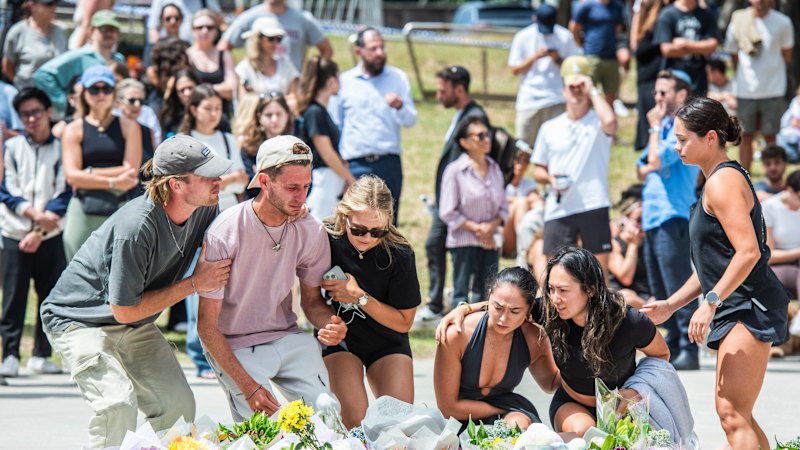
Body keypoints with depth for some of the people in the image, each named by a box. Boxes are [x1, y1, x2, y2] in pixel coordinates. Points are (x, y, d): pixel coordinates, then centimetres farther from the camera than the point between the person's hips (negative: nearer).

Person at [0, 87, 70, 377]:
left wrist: (39, 232, -10)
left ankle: (41, 354, 11)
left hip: (50, 236, 0)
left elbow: (63, 195, -1)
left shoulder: (60, 149, 4)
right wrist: (35, 214, -16)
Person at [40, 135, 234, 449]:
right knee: (118, 404, -27)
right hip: (79, 319, -8)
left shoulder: (206, 208, -9)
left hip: (136, 328, 8)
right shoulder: (136, 228, -33)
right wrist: (193, 284, -21)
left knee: (179, 405, 0)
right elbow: (125, 310, -25)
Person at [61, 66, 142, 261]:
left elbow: (131, 171, -3)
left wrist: (89, 173, -5)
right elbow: (72, 175, -5)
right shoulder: (74, 130, 7)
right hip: (84, 212, 0)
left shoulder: (128, 127, 8)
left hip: (121, 209, 0)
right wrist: (112, 182, -10)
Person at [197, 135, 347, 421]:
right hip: (235, 346, -4)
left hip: (288, 338, 4)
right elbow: (207, 325, -16)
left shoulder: (311, 231, -5)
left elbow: (311, 300, 9)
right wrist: (248, 386, -24)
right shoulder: (225, 234, -20)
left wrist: (331, 323, -17)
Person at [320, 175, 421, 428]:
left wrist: (360, 297, -23)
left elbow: (403, 321, -9)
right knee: (353, 420, -23)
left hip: (386, 342, 1)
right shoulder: (326, 239, -21)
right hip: (338, 338, -1)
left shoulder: (399, 254, -20)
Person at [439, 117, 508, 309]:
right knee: (462, 291, -3)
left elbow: (504, 207, 10)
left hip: (491, 241, 5)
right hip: (464, 241, -5)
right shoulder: (455, 171, -9)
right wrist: (475, 228, -13)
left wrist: (492, 225, -10)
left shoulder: (494, 169, 8)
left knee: (485, 293, 7)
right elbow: (447, 212, -10)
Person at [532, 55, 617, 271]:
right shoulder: (550, 128, 14)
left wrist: (592, 90, -10)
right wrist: (549, 178, -6)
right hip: (558, 210, 3)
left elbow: (610, 121, -23)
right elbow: (538, 170, 18)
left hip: (593, 206, -3)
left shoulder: (597, 122, 3)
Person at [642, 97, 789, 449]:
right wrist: (671, 305, 23)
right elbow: (715, 263, 25)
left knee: (731, 413, -15)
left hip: (750, 307, -11)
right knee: (738, 416, 13)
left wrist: (710, 302, -21)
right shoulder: (721, 180, 20)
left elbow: (748, 252, -23)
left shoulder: (722, 182, -12)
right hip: (738, 308, 11)